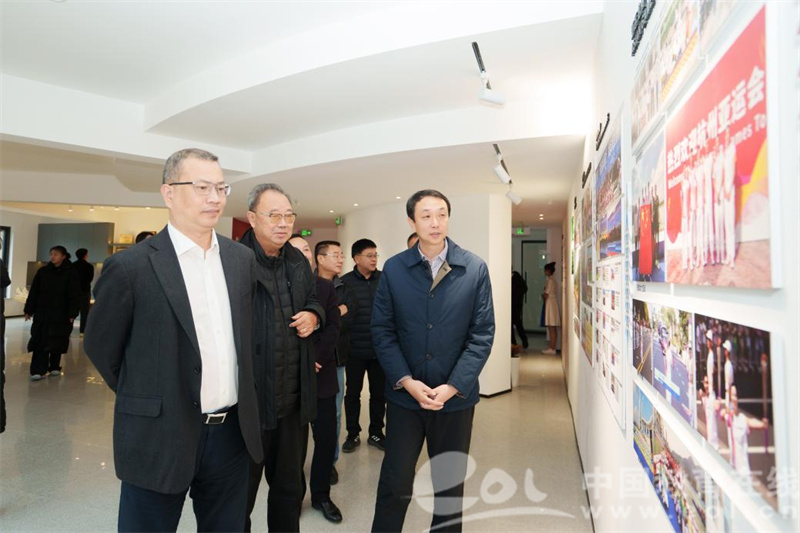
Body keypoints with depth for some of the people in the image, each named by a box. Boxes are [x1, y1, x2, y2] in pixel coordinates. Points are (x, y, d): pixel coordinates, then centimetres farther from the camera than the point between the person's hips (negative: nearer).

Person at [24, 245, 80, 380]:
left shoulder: (70, 273, -4)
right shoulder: (43, 271, 6)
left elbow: (74, 295, -7)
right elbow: (33, 292, 7)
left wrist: (72, 314, -13)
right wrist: (29, 310, 3)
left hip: (60, 314, -2)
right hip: (42, 312, 2)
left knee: (57, 341, 6)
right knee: (40, 341, -3)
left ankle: (54, 367, 21)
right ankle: (39, 370, -2)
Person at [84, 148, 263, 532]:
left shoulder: (242, 259, 2)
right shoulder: (131, 266, -13)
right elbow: (100, 347, -1)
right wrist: (145, 400, 7)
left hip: (232, 432, 5)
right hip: (161, 436, -4)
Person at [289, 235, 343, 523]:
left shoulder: (326, 286, 6)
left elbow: (334, 327, -1)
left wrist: (314, 356, -13)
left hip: (321, 373, 2)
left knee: (326, 437, 5)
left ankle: (321, 494, 23)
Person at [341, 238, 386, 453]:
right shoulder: (345, 282, -4)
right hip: (355, 350, -1)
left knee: (379, 393, 12)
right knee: (352, 393, 11)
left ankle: (376, 433, 29)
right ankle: (353, 434, 28)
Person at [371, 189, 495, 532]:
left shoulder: (475, 269, -4)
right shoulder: (393, 268, -2)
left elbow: (483, 334, -5)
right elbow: (382, 330, -2)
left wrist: (453, 386, -12)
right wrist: (406, 381, -12)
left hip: (456, 398, 0)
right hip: (404, 395, 0)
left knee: (451, 485, 15)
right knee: (394, 483, 9)